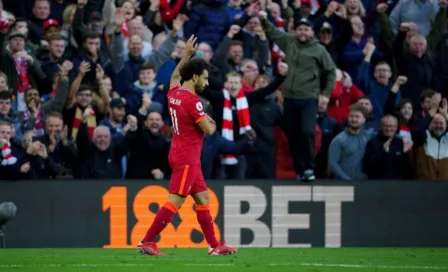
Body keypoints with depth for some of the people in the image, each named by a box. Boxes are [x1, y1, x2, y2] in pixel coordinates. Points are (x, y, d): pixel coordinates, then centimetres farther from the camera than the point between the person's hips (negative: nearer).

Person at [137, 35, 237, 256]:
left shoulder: (173, 93, 7)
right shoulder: (192, 101, -18)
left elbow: (175, 75, 31)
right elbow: (208, 130, -17)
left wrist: (187, 54, 33)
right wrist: (212, 124, 5)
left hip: (183, 156, 10)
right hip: (187, 158, -10)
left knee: (203, 199, 11)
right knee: (175, 202, -10)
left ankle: (214, 245, 13)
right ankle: (147, 242, -11)